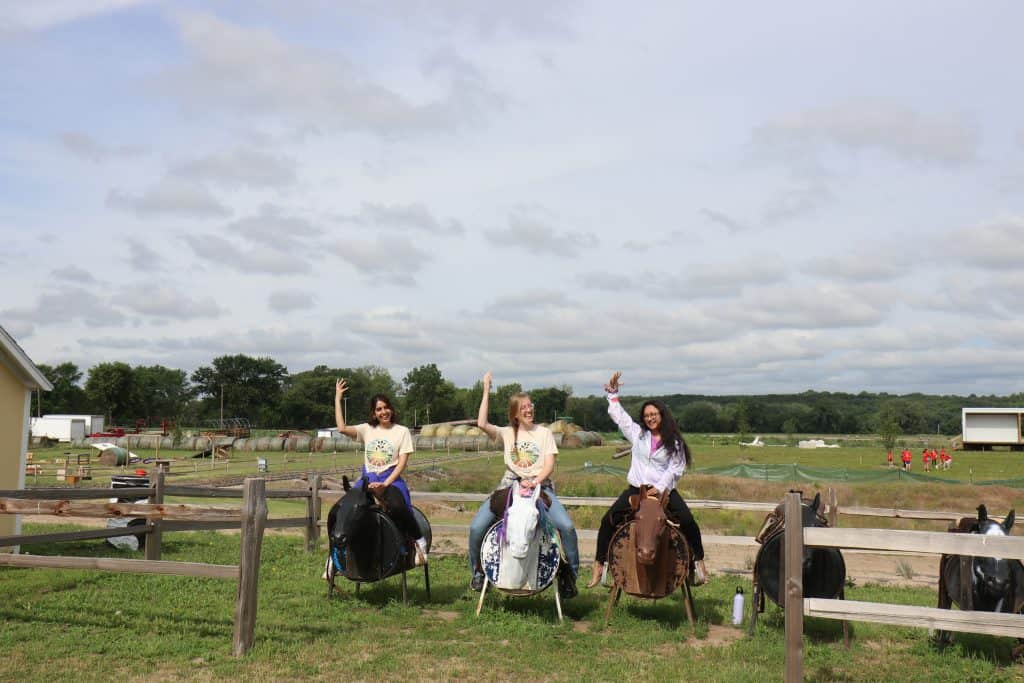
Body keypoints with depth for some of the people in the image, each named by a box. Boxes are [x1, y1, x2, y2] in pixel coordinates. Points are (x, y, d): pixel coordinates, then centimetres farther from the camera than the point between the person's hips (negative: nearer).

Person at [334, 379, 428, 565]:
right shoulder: (367, 429, 12)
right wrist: (337, 398, 0)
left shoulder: (402, 431, 3)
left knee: (397, 506, -35)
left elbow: (402, 463, -3)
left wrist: (385, 484, -16)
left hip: (391, 479, -4)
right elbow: (342, 428, -2)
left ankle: (419, 541, -14)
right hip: (367, 479, 4)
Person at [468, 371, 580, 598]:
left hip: (540, 486, -1)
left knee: (567, 526, -26)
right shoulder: (507, 433, 11)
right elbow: (482, 423, -7)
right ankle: (478, 570, 10)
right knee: (477, 527, -18)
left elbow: (549, 464, 0)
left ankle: (569, 574, -3)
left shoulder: (544, 433, 11)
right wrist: (486, 391, -5)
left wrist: (535, 481, -19)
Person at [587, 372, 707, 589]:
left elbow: (675, 469, -5)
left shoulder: (674, 442, 3)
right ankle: (599, 565, -5)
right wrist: (613, 394, 13)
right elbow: (618, 415, 16)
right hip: (636, 489, 2)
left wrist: (659, 488, -15)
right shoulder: (637, 433, 10)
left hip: (664, 490, -2)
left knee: (688, 522, -22)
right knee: (608, 521, -13)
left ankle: (698, 562, -3)